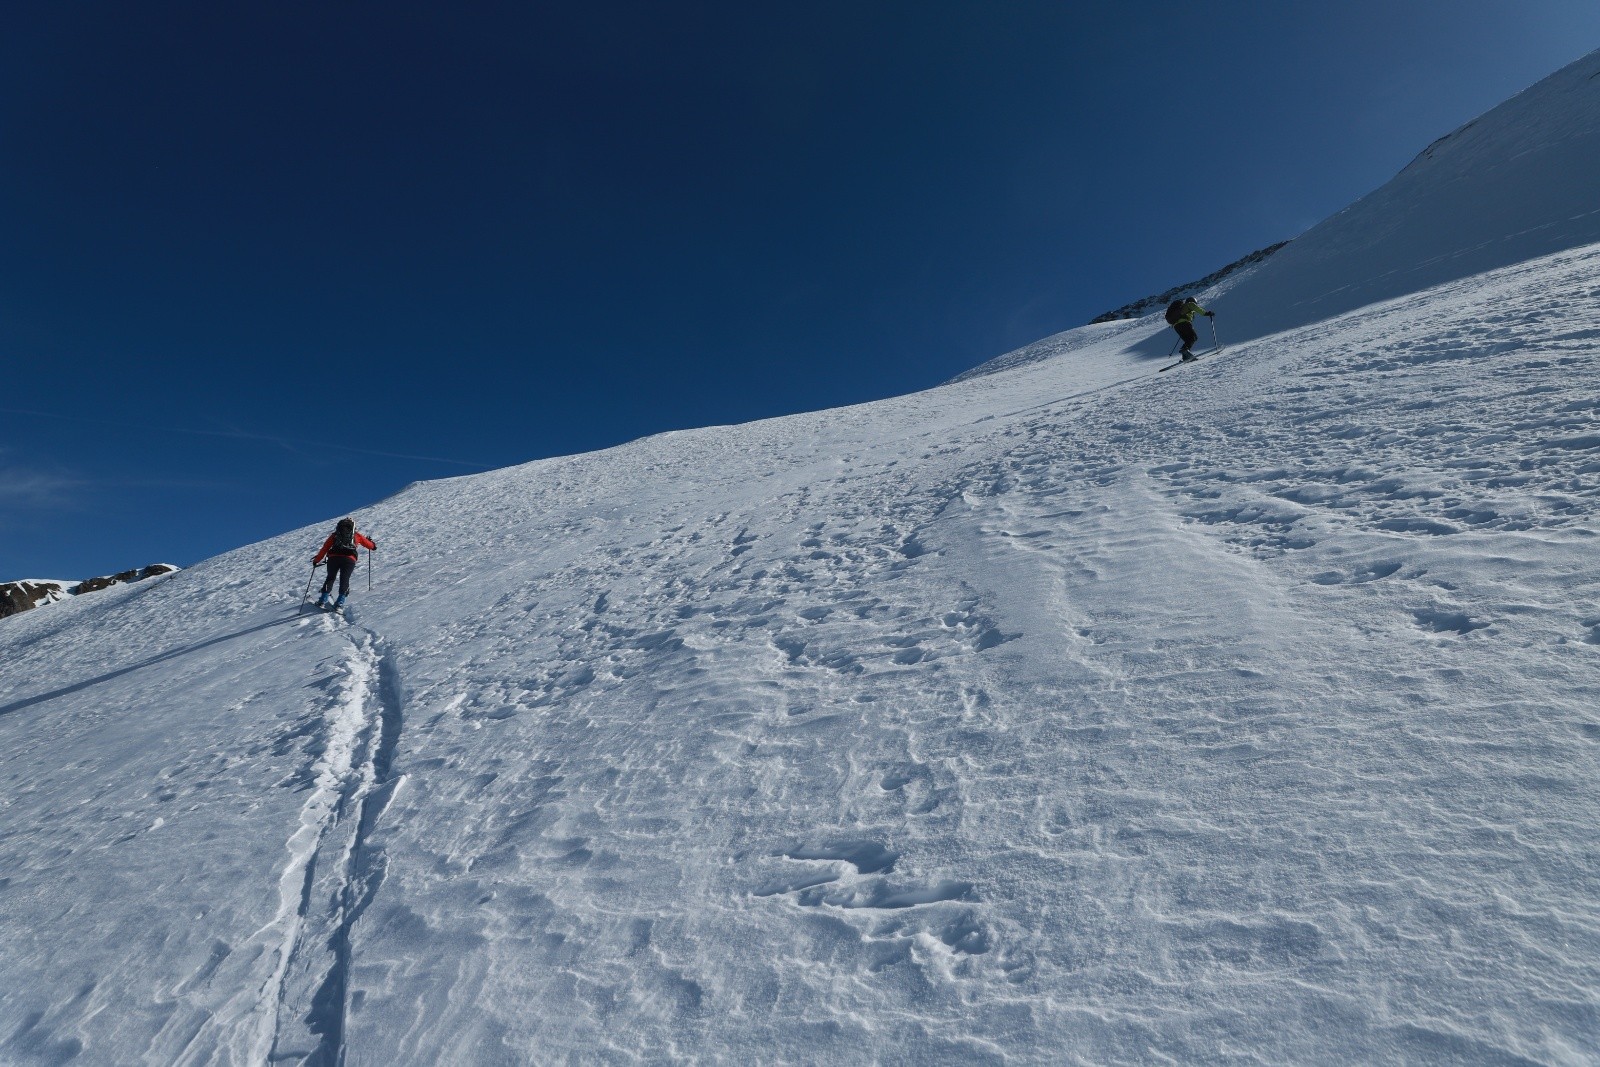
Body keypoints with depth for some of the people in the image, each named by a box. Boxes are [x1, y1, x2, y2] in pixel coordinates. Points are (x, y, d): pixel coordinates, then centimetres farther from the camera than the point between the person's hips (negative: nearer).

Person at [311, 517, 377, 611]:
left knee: (330, 578, 17)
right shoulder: (356, 535, 22)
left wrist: (317, 560, 24)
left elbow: (325, 547, 18)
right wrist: (373, 545, 47)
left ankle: (323, 600, 9)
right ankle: (340, 603, -7)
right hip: (349, 559, -1)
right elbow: (370, 545, 24)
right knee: (344, 580, 4)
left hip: (333, 557, 1)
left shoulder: (335, 535, 24)